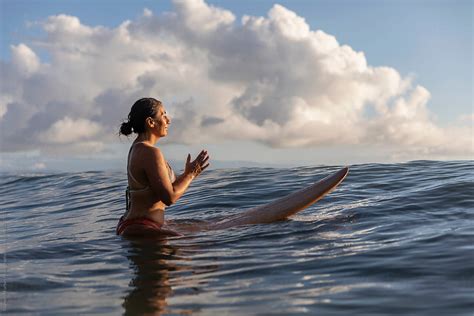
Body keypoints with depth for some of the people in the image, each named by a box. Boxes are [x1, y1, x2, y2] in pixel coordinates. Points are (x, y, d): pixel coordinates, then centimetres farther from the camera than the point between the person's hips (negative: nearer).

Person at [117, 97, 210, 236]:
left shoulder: (137, 148, 15)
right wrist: (190, 175, -3)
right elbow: (169, 197, -17)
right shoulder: (151, 152, -16)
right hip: (142, 229, -10)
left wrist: (187, 175, 14)